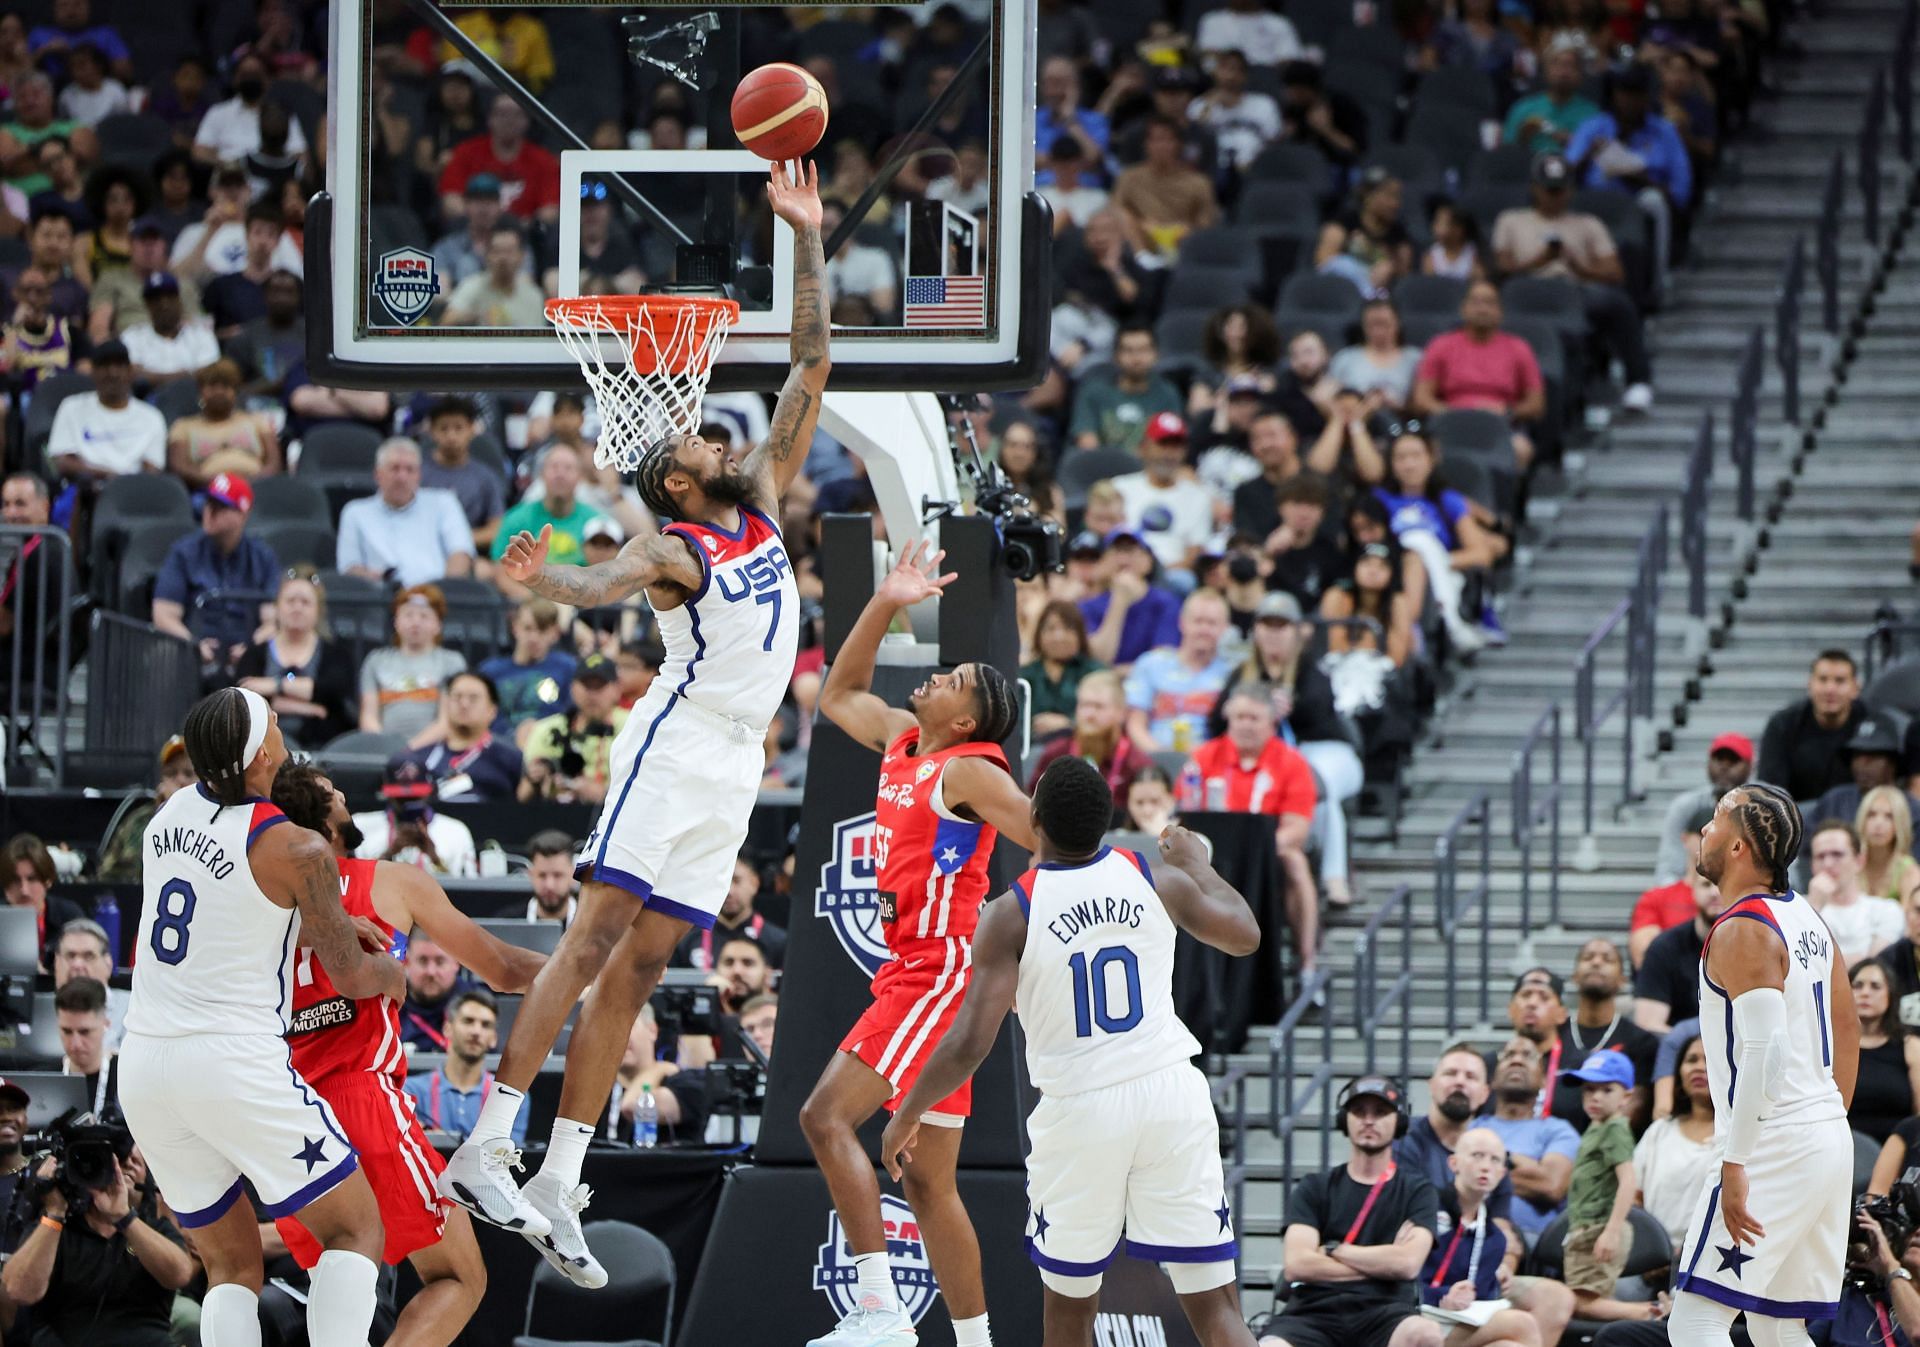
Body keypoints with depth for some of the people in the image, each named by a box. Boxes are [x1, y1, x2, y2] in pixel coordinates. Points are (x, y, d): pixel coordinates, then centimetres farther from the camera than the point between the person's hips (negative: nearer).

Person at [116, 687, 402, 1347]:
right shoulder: (298, 850, -11)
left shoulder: (171, 813, 8)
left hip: (143, 1067, 6)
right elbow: (350, 976, 0)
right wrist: (393, 976, 22)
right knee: (355, 1231, 4)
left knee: (232, 1266, 16)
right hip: (237, 1063, -6)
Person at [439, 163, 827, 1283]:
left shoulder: (765, 503, 18)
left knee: (637, 968, 3)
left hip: (735, 770, 7)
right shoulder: (673, 550, -3)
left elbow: (814, 363, 17)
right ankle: (486, 1151, -20)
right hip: (678, 747, -7)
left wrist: (808, 238, 11)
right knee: (597, 939, -15)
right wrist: (549, 577, -49)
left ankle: (559, 1184, 1)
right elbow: (603, 582, -26)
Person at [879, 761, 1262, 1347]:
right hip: (1171, 1091, 2)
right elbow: (1244, 936, 18)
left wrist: (906, 1117, 3)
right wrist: (1197, 863, 35)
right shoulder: (1156, 879, 0)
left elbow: (968, 1044, -13)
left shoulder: (1010, 914, -8)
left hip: (1079, 1109, -2)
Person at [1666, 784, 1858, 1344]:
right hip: (1829, 1140, 9)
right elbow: (1848, 1029, 21)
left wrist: (1735, 1165, -25)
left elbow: (1766, 1049, -25)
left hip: (1774, 1147, -9)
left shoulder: (1741, 931, -15)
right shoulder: (1806, 917, 14)